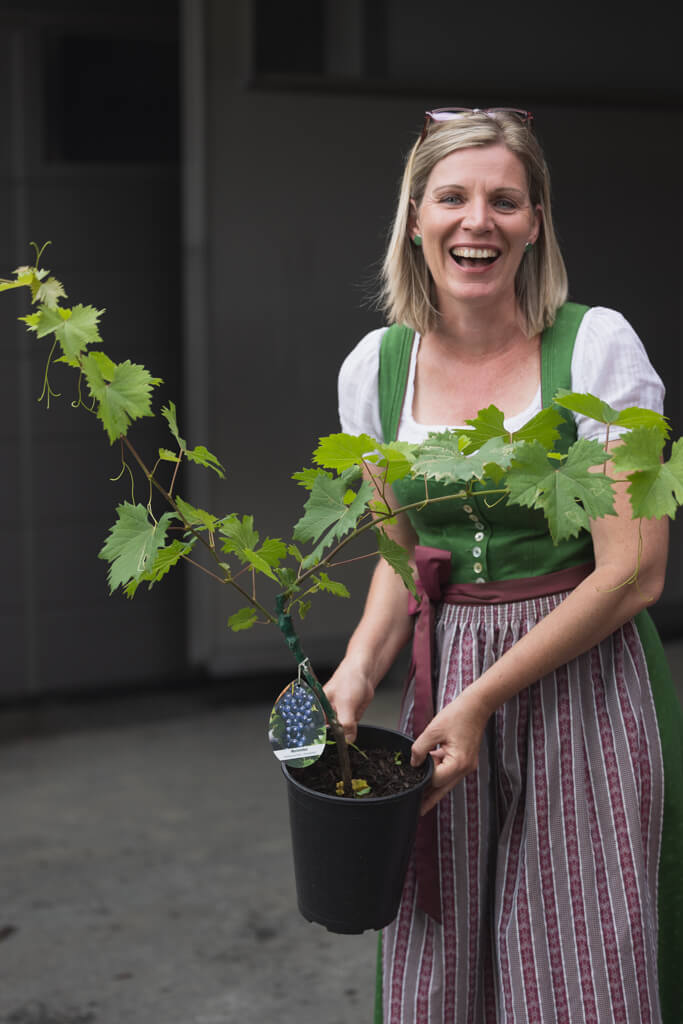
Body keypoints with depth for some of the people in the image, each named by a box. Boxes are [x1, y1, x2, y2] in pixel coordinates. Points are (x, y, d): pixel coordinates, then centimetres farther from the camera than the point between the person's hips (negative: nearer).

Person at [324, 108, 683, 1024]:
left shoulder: (597, 347, -10)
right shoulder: (376, 367, 3)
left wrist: (484, 698, -16)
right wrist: (359, 670, -6)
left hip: (584, 686, -3)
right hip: (444, 677, 4)